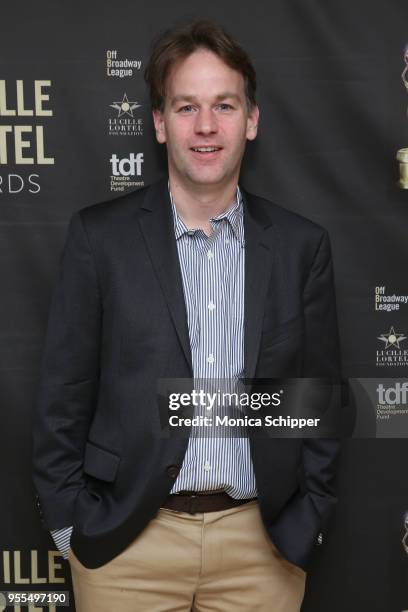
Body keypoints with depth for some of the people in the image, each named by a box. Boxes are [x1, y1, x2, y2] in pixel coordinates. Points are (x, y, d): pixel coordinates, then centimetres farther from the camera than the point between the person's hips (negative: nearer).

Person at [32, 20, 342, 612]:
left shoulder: (302, 245, 0)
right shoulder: (99, 235, -5)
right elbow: (64, 395, -2)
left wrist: (310, 516, 3)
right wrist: (69, 520, -2)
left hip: (264, 542, 2)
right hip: (126, 540, -1)